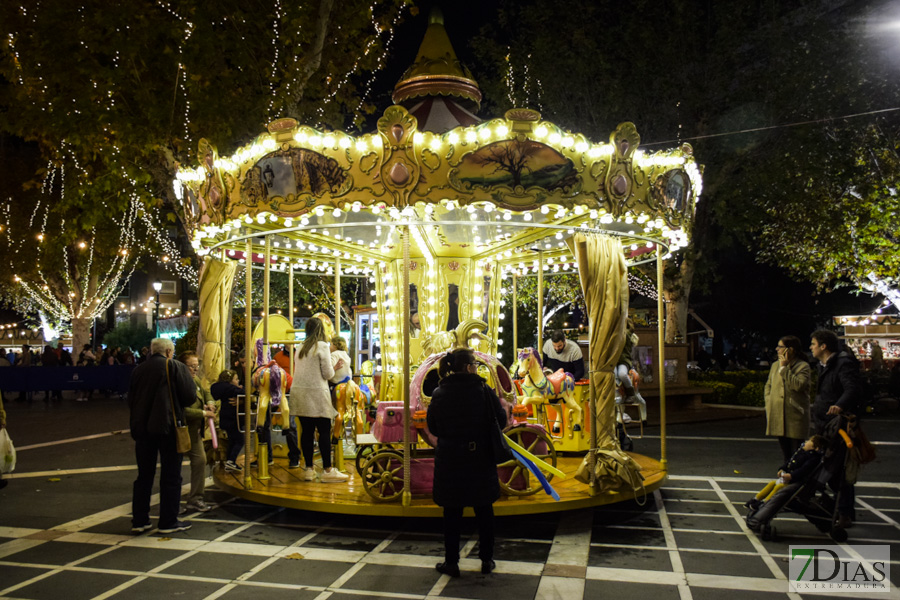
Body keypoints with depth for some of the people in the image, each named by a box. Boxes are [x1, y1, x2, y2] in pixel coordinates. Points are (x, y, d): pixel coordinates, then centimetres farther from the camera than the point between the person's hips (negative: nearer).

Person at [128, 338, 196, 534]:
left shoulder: (138, 370, 7)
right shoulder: (176, 367, -7)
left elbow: (131, 400, 12)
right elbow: (189, 396, -10)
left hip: (142, 428, 5)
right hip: (168, 427, -5)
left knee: (144, 476, 14)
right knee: (171, 477, 4)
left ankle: (139, 520, 18)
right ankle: (168, 522, 8)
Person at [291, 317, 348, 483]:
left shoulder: (300, 348, 14)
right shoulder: (322, 346, -5)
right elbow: (328, 374, -7)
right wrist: (335, 368, 13)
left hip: (299, 392, 6)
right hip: (316, 393, -6)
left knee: (307, 431, 9)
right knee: (324, 432, -3)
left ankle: (309, 469, 13)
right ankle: (328, 470, -2)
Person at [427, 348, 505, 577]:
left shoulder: (439, 393, -7)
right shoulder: (484, 391, -12)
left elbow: (432, 427, 2)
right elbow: (501, 422, -4)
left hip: (449, 461, 1)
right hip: (481, 459, 0)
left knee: (452, 512, 11)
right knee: (484, 511, 15)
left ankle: (451, 562, 18)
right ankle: (486, 560, 24)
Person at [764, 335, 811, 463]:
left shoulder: (803, 366, -6)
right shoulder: (775, 365, 13)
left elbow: (798, 385, -22)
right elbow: (768, 385, 19)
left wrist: (784, 368, -16)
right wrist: (769, 402, 6)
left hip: (795, 416, -6)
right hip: (778, 416, 6)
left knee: (796, 451, -2)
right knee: (785, 451, 14)